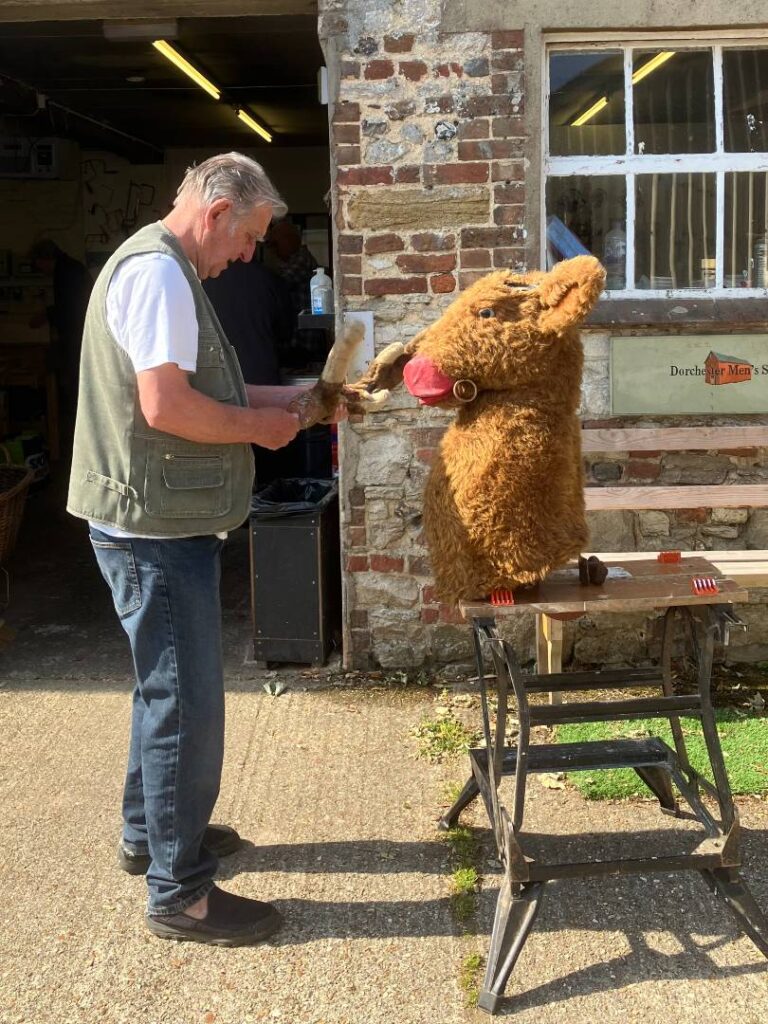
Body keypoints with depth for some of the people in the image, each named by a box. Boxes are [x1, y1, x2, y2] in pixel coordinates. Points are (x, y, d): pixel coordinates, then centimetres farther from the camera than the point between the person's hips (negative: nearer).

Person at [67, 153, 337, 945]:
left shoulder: (160, 267, 16)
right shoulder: (158, 271, -18)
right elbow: (166, 407, -27)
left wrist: (276, 396, 12)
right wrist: (256, 425, -12)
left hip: (157, 521, 11)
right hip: (154, 526, -11)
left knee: (166, 688, 21)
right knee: (187, 701, -3)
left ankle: (148, 833, 38)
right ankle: (179, 893, 9)